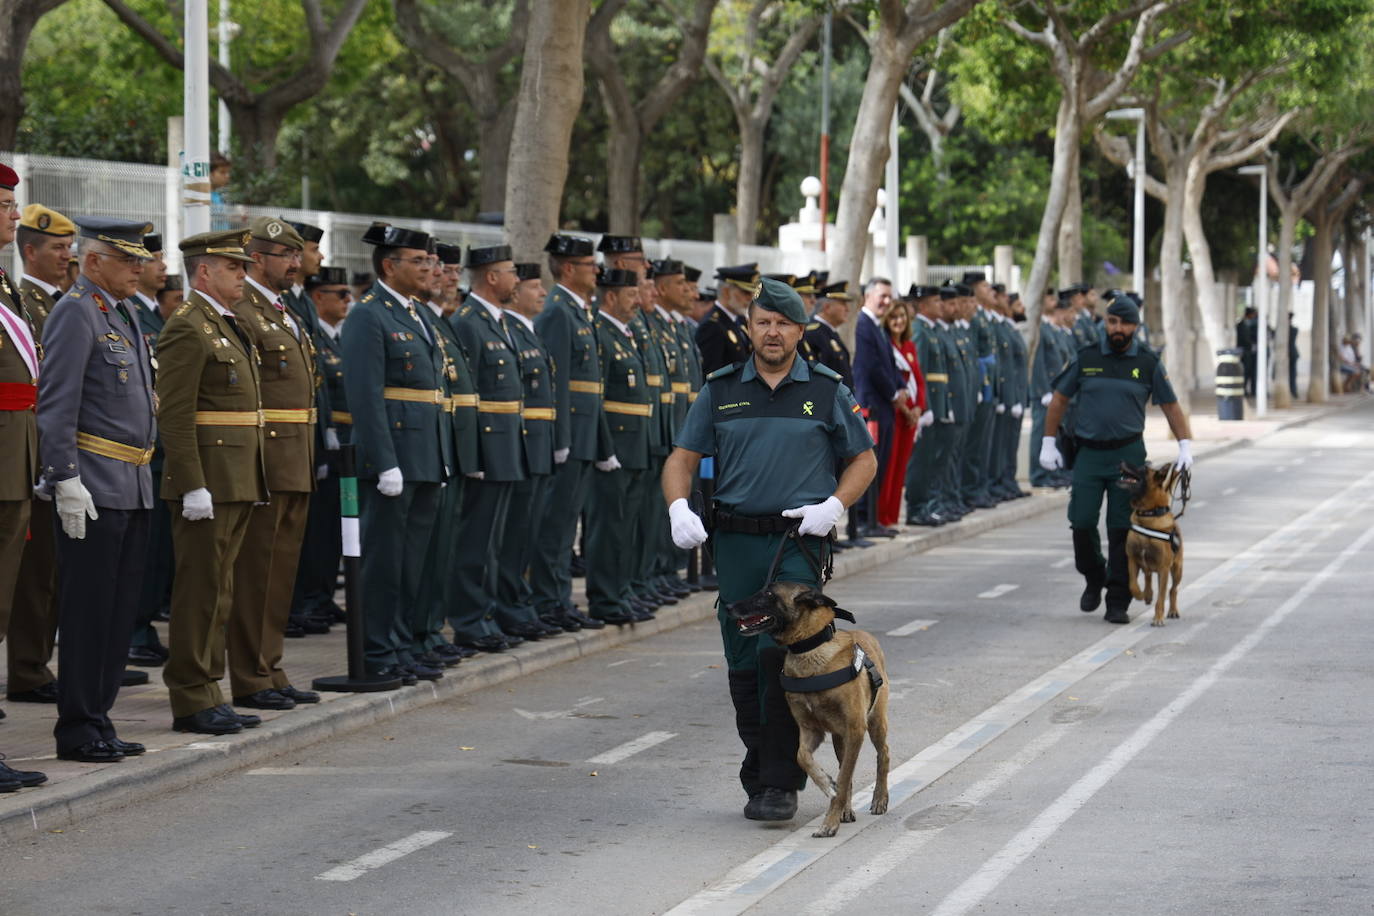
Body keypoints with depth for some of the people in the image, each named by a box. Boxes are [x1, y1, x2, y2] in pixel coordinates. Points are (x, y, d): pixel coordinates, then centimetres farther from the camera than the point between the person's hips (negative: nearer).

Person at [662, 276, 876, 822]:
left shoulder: (827, 392, 5)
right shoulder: (721, 391, 8)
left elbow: (864, 459, 11)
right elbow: (681, 458, 8)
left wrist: (834, 506, -6)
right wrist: (678, 508, -12)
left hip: (800, 539, -3)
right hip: (736, 541, 3)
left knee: (781, 653, -15)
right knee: (744, 665, 7)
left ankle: (781, 782, -10)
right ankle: (758, 774, 20)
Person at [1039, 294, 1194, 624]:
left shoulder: (1148, 363, 1)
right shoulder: (1086, 358, 3)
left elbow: (1171, 406, 6)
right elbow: (1059, 399, 10)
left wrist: (1185, 446, -5)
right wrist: (1048, 444, 5)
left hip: (1128, 454, -1)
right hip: (1088, 453, 1)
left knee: (1122, 529, -3)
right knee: (1082, 523, -4)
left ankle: (1118, 603, 3)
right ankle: (1093, 579, 24)